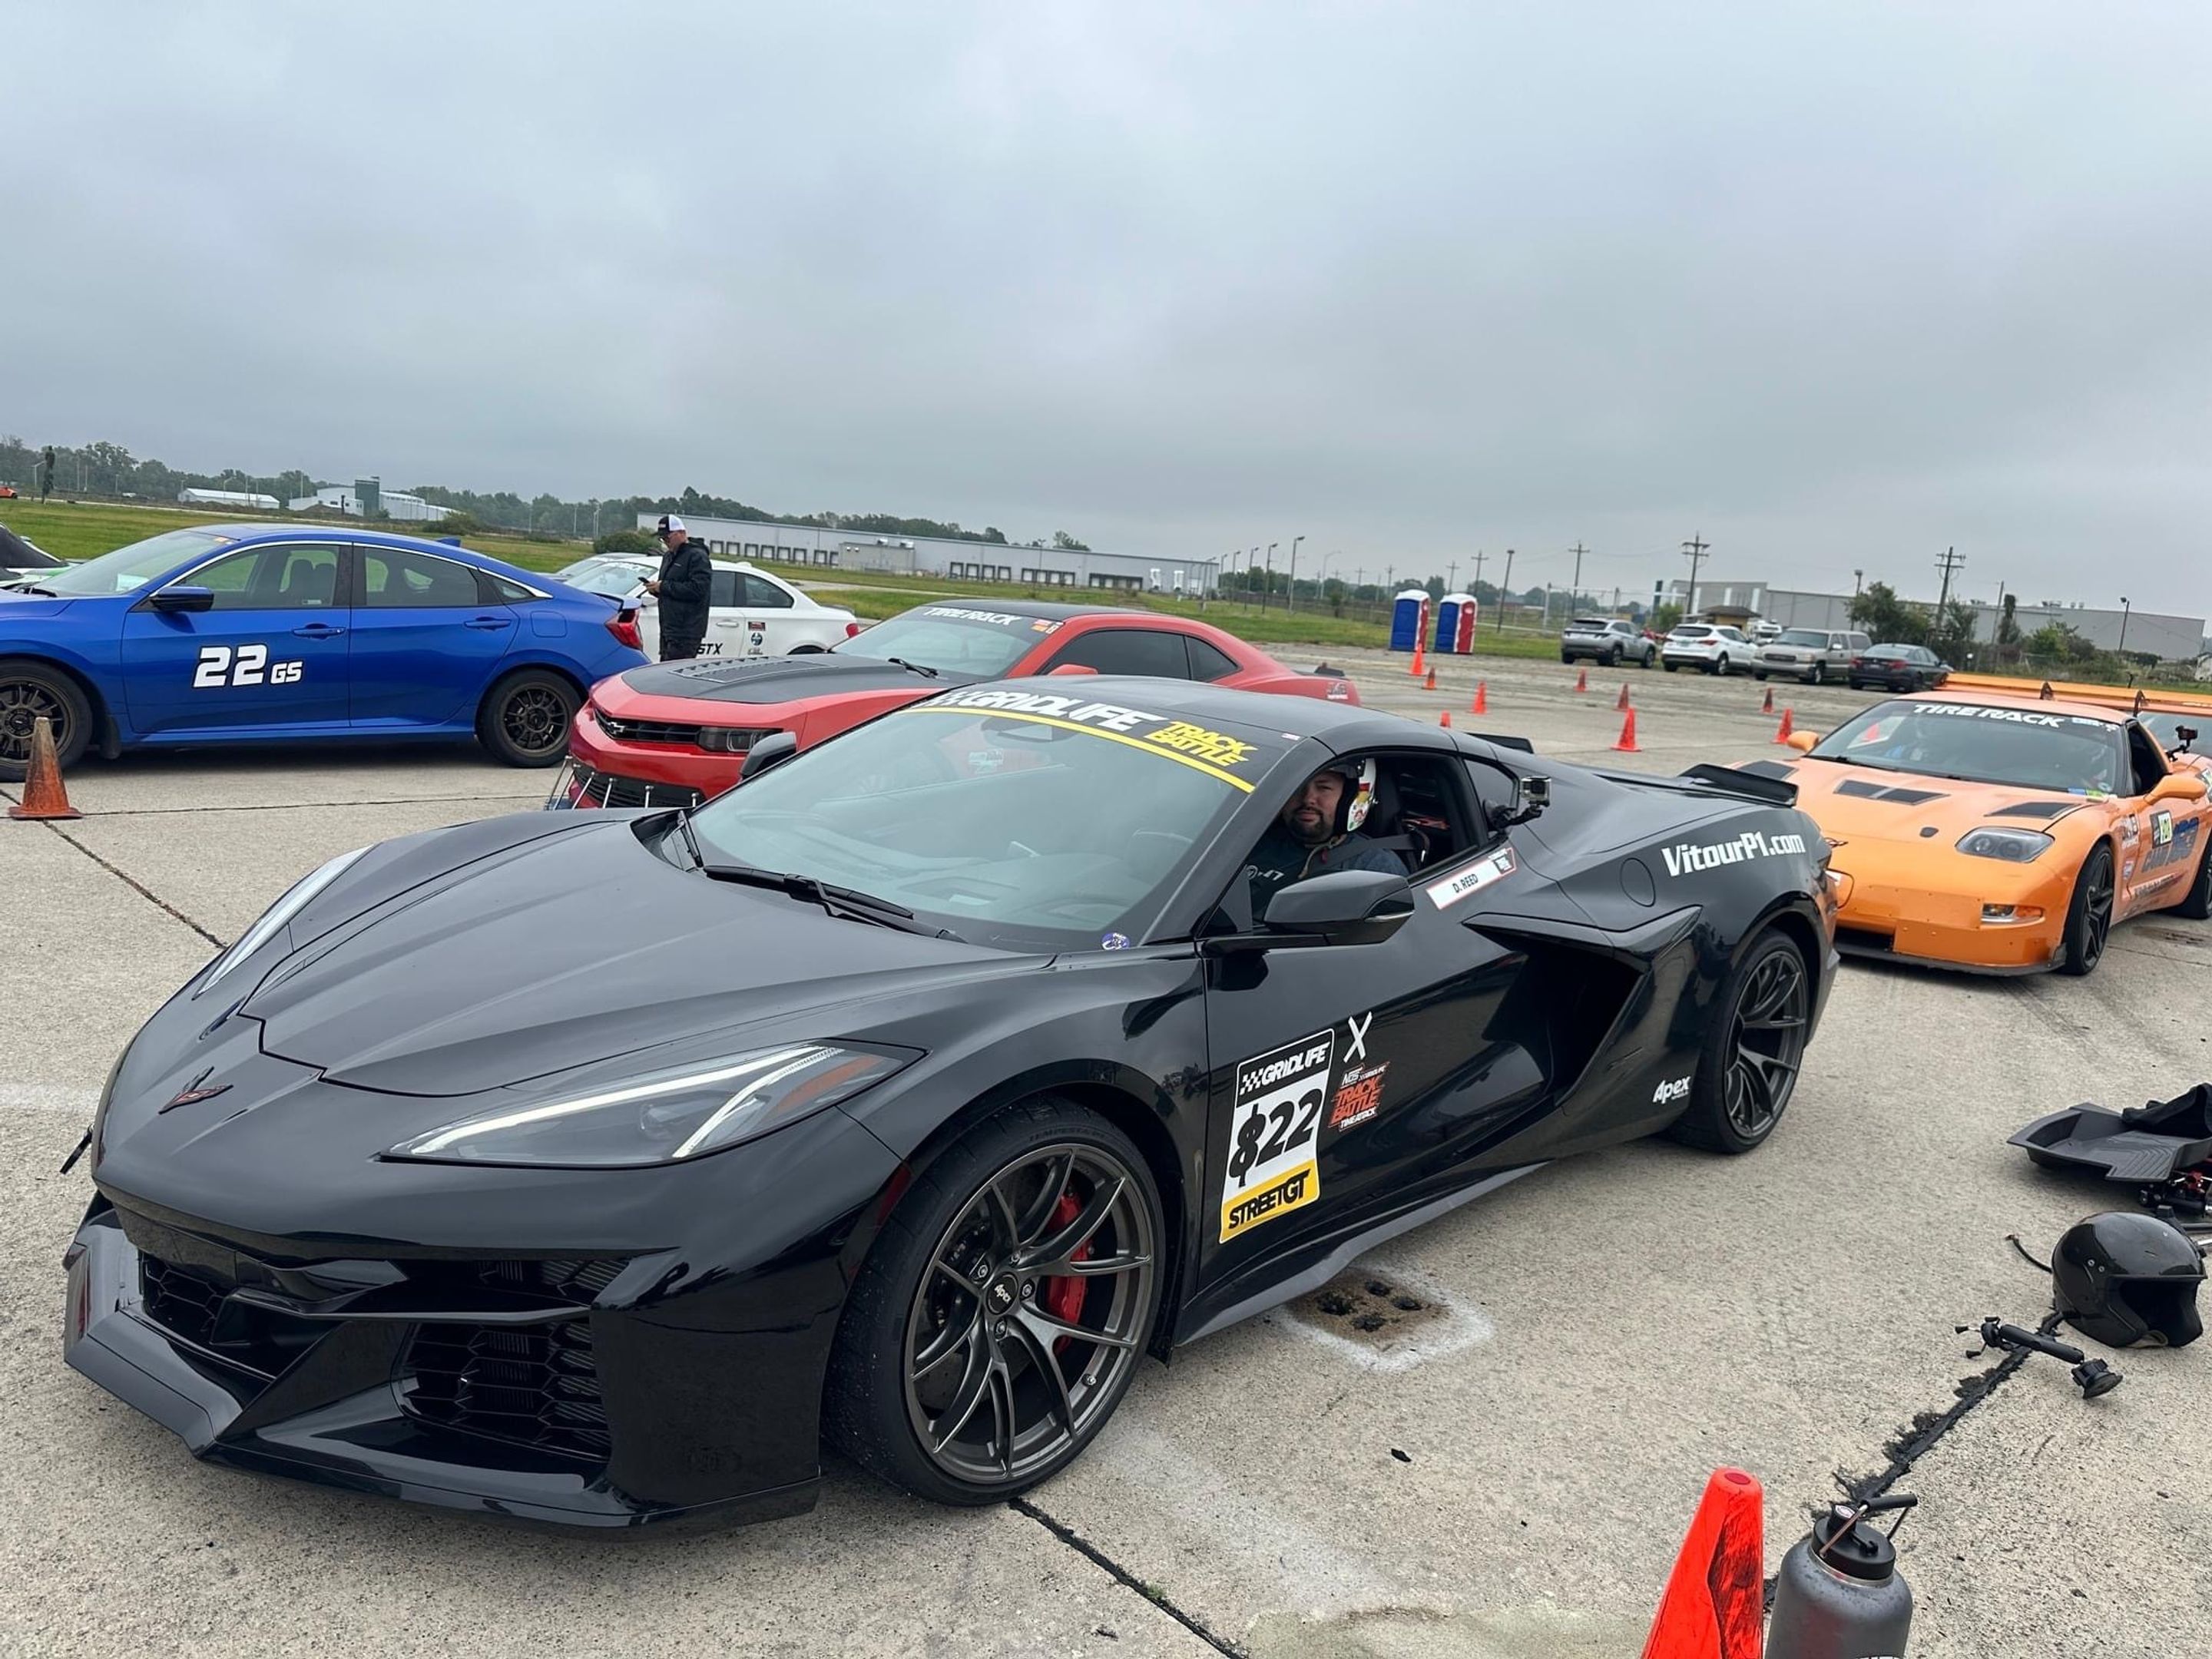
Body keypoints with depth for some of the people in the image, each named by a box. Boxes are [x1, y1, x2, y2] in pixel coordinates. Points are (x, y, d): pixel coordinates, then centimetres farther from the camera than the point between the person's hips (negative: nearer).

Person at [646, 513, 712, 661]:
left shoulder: (697, 556, -9)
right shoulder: (668, 556, 21)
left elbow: (698, 589, -21)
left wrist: (664, 587, -17)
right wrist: (655, 589, 5)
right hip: (668, 629, 10)